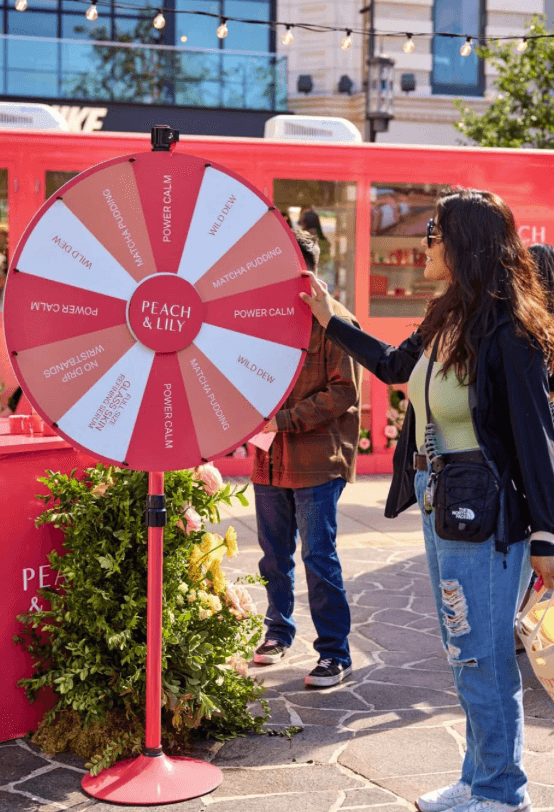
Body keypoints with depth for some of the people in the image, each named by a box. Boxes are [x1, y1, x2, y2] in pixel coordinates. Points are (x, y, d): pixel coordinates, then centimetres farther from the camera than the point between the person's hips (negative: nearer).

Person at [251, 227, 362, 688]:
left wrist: (285, 419, -18)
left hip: (317, 461, -6)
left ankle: (335, 654, 6)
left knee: (319, 558, -4)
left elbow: (344, 392, -14)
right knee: (274, 555, 16)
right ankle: (279, 632, 34)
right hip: (271, 460, 7)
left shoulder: (334, 322, -9)